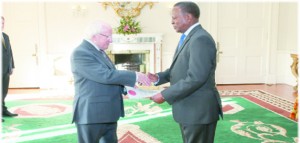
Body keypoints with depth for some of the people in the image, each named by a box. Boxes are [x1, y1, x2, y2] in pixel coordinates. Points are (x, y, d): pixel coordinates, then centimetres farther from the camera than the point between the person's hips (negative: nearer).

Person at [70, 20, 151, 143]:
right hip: (91, 114, -9)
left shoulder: (99, 51, 14)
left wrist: (125, 86, 4)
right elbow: (105, 75, -24)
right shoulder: (80, 53, -17)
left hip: (108, 112, 9)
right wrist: (135, 76, -19)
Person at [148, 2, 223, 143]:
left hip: (198, 110, -10)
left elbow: (195, 78, -27)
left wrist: (164, 95, -22)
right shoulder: (189, 38, 13)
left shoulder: (200, 39, -20)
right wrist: (159, 77, 2)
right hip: (189, 109, 10)